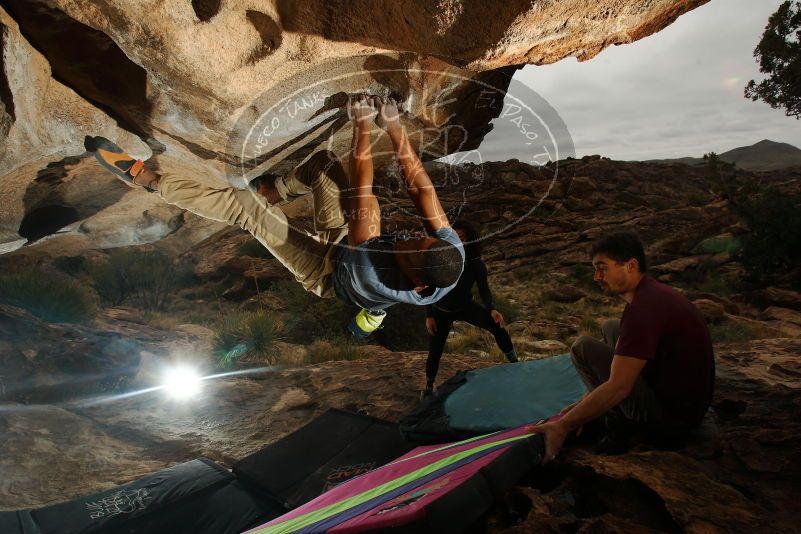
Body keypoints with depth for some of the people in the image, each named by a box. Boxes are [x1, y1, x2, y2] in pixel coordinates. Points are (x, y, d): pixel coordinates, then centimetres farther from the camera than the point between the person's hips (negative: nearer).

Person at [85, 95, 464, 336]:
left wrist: (362, 126, -39)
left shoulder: (373, 278, -45)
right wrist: (394, 127, -31)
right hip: (346, 240, 6)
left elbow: (361, 200, -43)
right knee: (322, 161, -8)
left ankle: (149, 181, -4)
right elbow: (420, 185, -27)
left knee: (245, 207, -22)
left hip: (329, 271, -6)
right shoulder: (454, 252, -31)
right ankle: (272, 194, 21)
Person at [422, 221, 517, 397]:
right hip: (441, 311, -1)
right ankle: (429, 386, 30)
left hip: (465, 306, 1)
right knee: (435, 353, 2)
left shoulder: (476, 264, -20)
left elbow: (484, 289, -15)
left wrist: (492, 309, -34)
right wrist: (429, 315, -15)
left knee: (497, 326, -19)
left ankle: (515, 364, 0)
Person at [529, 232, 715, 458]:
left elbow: (618, 387, -28)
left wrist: (562, 426, -22)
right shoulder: (654, 291, 6)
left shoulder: (643, 308, -26)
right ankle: (627, 415, 14)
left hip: (671, 415, -10)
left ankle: (622, 422, -1)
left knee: (583, 347, -13)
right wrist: (583, 404, 15)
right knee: (611, 328, 17)